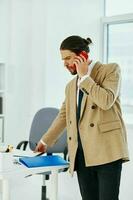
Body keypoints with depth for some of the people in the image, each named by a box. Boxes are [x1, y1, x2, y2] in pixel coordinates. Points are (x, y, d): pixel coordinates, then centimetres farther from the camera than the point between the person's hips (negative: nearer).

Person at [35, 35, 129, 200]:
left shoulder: (111, 69, 2)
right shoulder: (71, 86, 20)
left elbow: (106, 101, -14)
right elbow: (63, 116, 31)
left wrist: (84, 76, -6)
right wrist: (45, 141, 36)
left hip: (107, 150, -5)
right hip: (82, 154, 6)